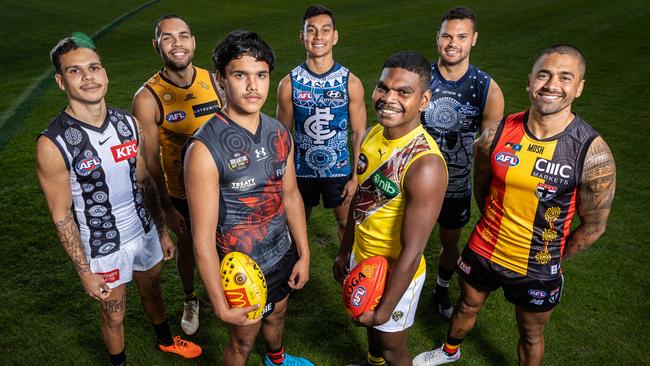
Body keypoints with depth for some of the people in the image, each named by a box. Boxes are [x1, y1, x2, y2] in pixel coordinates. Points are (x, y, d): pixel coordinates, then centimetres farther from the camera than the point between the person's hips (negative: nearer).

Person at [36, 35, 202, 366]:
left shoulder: (128, 123, -7)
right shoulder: (53, 143, -21)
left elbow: (145, 181, 4)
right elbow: (61, 214, -14)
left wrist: (162, 231, 8)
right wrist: (83, 270, -10)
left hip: (145, 230, 5)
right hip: (103, 247, -4)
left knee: (152, 291, 27)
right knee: (114, 314, 17)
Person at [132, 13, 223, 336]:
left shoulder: (214, 82, -8)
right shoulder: (148, 98, -17)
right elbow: (150, 158, -11)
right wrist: (166, 206, -7)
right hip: (181, 193, -2)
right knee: (187, 247, 19)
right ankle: (190, 300, 47)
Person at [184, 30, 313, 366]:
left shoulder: (279, 133, -6)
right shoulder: (205, 149, -27)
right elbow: (203, 237, -23)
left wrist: (303, 254, 7)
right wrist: (221, 306, -18)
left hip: (283, 256, 6)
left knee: (277, 315, 32)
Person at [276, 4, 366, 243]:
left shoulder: (351, 83, -11)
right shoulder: (289, 84, -10)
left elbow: (359, 133, -4)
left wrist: (356, 177, -5)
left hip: (339, 169, 0)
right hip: (301, 169, 0)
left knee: (346, 223, 17)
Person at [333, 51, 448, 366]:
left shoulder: (424, 165, -32)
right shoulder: (374, 133, -8)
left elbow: (412, 252, -26)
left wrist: (385, 308, -17)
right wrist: (345, 252, 14)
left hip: (396, 274, -7)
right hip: (361, 259, 7)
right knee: (369, 326, 32)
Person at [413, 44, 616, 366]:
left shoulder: (592, 153, -22)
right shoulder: (496, 134, -14)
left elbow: (593, 226, -10)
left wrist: (553, 259, 0)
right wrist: (496, 227, 9)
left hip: (537, 270, -3)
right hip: (483, 251, 3)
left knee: (531, 335, 21)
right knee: (466, 307, 28)